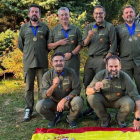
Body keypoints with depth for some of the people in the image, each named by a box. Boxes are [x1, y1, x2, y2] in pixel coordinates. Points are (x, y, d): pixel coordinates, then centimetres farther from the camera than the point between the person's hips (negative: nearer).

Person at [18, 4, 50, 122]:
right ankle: (28, 110, 13)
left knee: (42, 87, 3)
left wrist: (44, 53, 9)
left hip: (42, 62, -1)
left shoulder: (45, 27, 6)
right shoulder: (24, 28, 9)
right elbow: (20, 44, 17)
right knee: (29, 87, 5)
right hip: (28, 62, 1)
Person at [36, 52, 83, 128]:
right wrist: (53, 86, -37)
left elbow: (77, 89, -14)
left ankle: (70, 119, 3)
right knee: (39, 106, -26)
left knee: (78, 101, -32)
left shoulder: (71, 72, -13)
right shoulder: (47, 75, -12)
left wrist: (64, 99, -27)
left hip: (68, 102, -1)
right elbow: (44, 95, -18)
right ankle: (54, 118, 8)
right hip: (54, 101, 1)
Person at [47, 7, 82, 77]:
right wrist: (58, 43, -9)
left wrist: (71, 54, -10)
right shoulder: (54, 30, 12)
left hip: (73, 61, 0)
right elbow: (49, 46, 9)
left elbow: (80, 45, 5)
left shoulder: (76, 29, 11)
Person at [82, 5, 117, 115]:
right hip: (90, 59, 5)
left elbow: (113, 46, -3)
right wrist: (89, 36, -11)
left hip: (102, 59, -5)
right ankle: (90, 107, 22)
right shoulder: (89, 27, 12)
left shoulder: (110, 27, -1)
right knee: (87, 84, 8)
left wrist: (105, 59, -10)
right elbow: (84, 44, 9)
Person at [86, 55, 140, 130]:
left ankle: (120, 119, 4)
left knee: (130, 103, -32)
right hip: (104, 100, 1)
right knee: (91, 97, -27)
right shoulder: (100, 75, -22)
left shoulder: (125, 77, -25)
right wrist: (95, 89, -42)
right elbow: (87, 91, -17)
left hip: (119, 101, -1)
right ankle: (105, 118, 0)